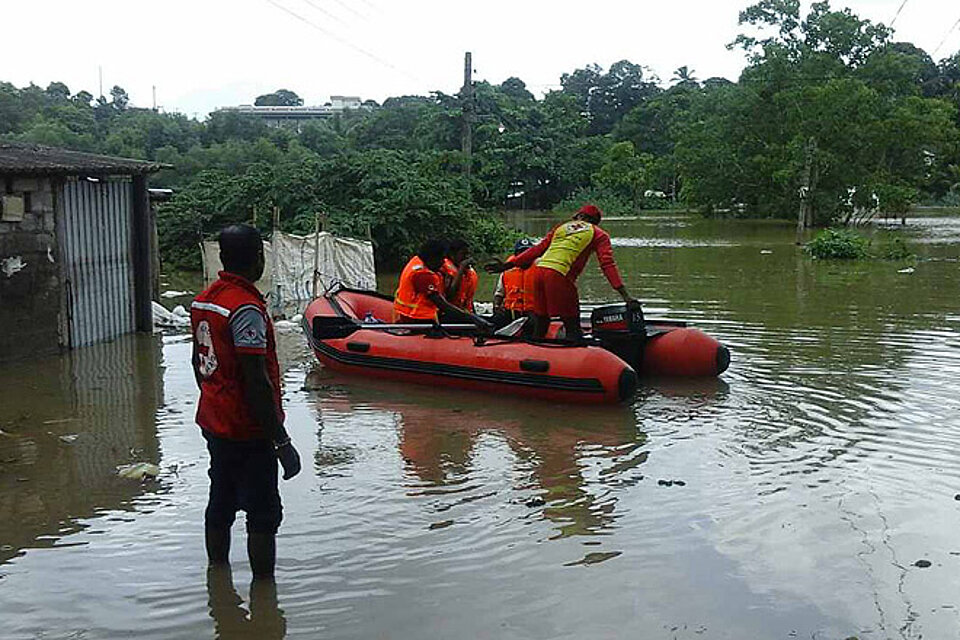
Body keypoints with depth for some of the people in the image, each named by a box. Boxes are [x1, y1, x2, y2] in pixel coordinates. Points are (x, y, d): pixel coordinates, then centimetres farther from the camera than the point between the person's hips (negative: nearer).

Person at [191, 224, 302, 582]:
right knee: (263, 516, 1)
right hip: (248, 432, -9)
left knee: (220, 506, 20)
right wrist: (282, 441, -21)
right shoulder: (246, 308, -22)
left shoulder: (203, 300, 6)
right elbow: (256, 381, -25)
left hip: (214, 423, 9)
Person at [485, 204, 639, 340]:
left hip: (539, 270, 5)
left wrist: (507, 265, 24)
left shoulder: (561, 227, 27)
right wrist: (625, 295, -4)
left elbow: (538, 249, 21)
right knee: (573, 328, 0)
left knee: (540, 326, 16)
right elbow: (607, 264, 2)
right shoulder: (599, 234, 15)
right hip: (559, 275, -5)